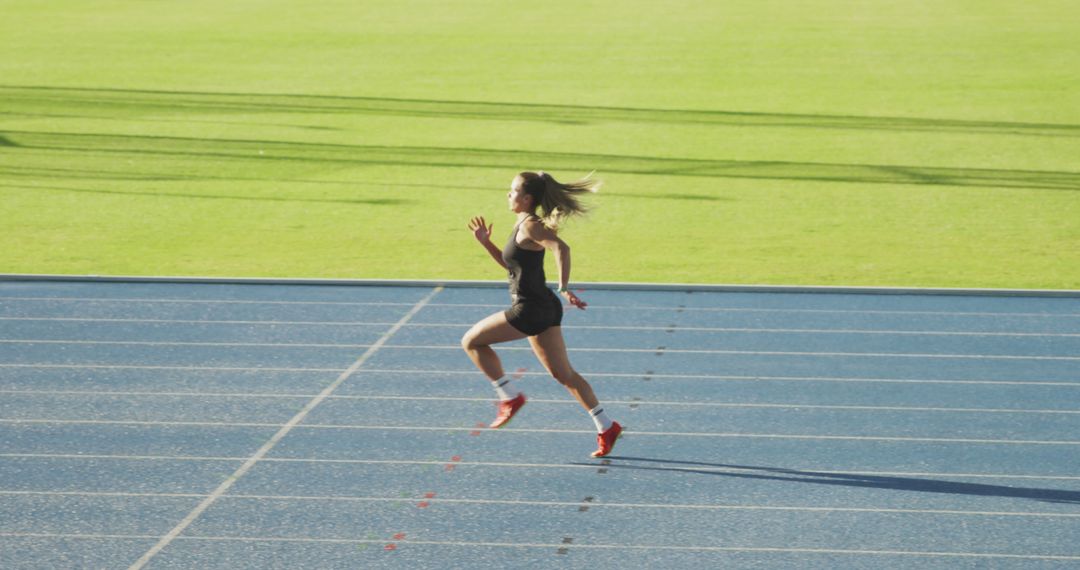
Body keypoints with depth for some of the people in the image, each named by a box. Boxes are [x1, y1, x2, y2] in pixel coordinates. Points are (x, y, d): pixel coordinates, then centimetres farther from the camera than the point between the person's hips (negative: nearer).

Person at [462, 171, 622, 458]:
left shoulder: (530, 226, -15)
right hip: (543, 308, 10)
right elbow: (509, 262, 28)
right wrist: (485, 242, 17)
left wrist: (564, 289, -36)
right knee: (563, 374, 12)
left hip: (531, 310, -10)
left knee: (471, 341, 3)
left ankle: (509, 397, 6)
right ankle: (606, 428, 11)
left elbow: (561, 249, -32)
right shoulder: (523, 224, 15)